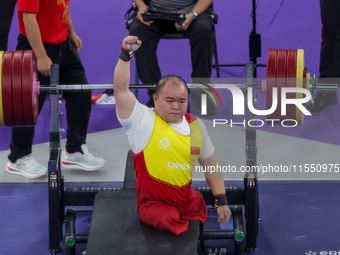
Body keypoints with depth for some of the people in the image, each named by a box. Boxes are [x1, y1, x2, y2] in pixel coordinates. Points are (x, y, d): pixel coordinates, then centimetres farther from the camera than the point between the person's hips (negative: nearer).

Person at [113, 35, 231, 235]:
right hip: (154, 204, -6)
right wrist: (126, 55, -29)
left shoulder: (196, 125, 9)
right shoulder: (143, 120, -6)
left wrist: (222, 201, 13)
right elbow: (120, 88, -20)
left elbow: (211, 165, 18)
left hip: (188, 201, 6)